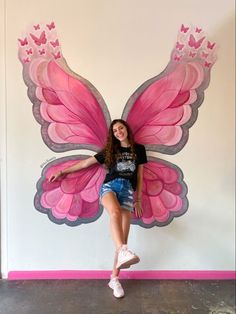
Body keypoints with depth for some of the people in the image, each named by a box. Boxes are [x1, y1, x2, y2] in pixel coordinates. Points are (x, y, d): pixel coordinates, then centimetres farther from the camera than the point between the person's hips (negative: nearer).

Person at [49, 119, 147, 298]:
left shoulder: (139, 149, 15)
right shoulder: (110, 150, 15)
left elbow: (140, 176, 17)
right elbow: (85, 163, 17)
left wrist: (138, 200, 14)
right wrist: (62, 172, 17)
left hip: (128, 191, 0)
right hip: (110, 186, 0)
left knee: (123, 237, -7)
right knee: (115, 212, -38)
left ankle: (114, 279, 4)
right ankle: (123, 252, -52)